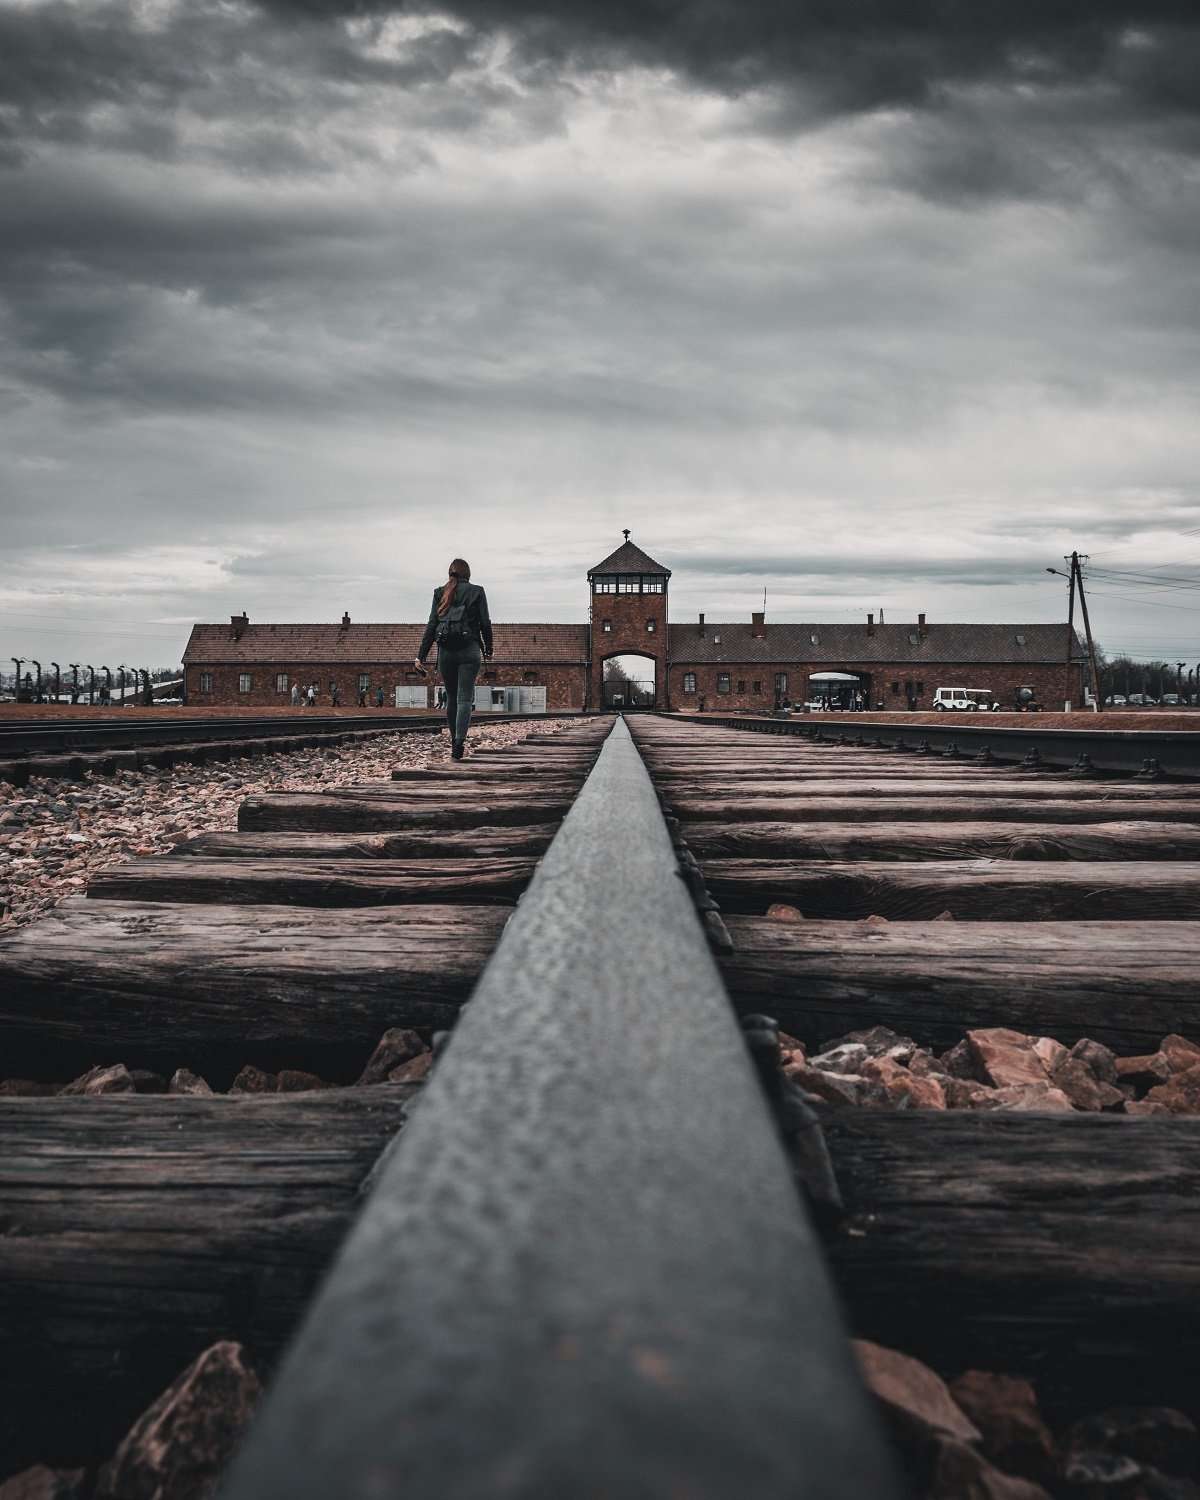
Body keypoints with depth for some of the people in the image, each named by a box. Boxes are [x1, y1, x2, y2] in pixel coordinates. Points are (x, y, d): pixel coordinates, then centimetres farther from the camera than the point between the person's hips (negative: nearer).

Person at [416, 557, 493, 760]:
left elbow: (431, 625, 4)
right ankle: (459, 741, -23)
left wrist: (421, 656, 3)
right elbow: (485, 623, 1)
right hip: (469, 650, -3)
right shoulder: (476, 591, 4)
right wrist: (488, 650, 14)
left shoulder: (440, 593, 10)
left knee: (451, 697, 16)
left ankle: (455, 741, 22)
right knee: (465, 698, -6)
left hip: (445, 650, 3)